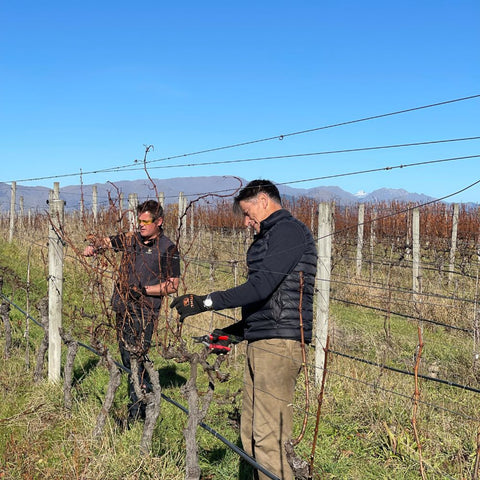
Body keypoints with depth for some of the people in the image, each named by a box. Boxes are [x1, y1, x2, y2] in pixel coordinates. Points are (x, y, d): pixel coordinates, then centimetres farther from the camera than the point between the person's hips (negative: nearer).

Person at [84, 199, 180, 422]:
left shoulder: (168, 249, -5)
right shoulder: (131, 239, 11)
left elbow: (173, 285, -7)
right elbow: (107, 242, 23)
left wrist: (143, 290, -15)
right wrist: (93, 247, -1)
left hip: (145, 312, -7)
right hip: (123, 308, 7)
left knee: (136, 358, -11)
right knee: (127, 358, 12)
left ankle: (136, 413, -5)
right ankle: (143, 404, 24)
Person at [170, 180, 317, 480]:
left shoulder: (288, 230, -8)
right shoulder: (271, 236, 25)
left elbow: (261, 286, -20)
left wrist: (205, 303, -19)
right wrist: (234, 332, 24)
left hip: (278, 343, -10)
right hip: (260, 343, 10)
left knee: (270, 437, -10)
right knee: (250, 433, 10)